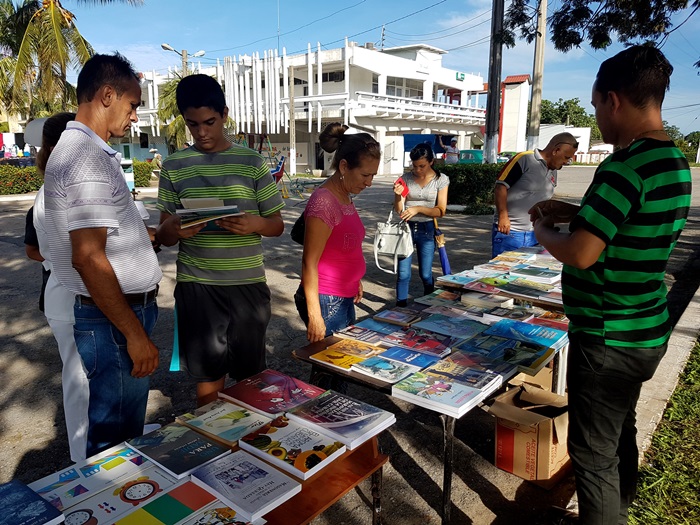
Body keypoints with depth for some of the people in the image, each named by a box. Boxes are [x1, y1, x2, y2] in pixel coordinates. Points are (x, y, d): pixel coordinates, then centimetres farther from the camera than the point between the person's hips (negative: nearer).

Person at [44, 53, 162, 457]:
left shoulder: (79, 149, 14)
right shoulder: (88, 158, -19)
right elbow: (88, 258, -25)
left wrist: (164, 236, 17)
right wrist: (135, 333, -21)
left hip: (120, 310, 10)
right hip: (114, 319, -10)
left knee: (122, 431, 23)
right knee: (115, 440, 5)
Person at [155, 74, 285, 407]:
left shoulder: (251, 162, 2)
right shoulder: (174, 166, 4)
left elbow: (278, 225, 4)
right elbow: (163, 236, 6)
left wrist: (255, 223, -19)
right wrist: (173, 229, -18)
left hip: (247, 284, 0)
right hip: (196, 285, 1)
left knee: (250, 372, 9)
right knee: (207, 371, 9)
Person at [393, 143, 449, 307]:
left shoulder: (441, 180, -3)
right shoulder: (406, 178, -1)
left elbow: (440, 211, -6)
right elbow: (398, 210, 1)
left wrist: (418, 208, -20)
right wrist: (398, 195, -20)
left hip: (427, 230, -1)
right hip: (407, 227, 1)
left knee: (425, 274, 7)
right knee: (403, 273, -2)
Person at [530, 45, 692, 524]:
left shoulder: (627, 166, -25)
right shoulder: (674, 160, 6)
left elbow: (580, 254, -27)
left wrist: (542, 229, -8)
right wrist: (575, 212, 12)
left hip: (608, 338, -10)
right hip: (644, 330, 10)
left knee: (594, 452, 6)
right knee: (621, 432, 28)